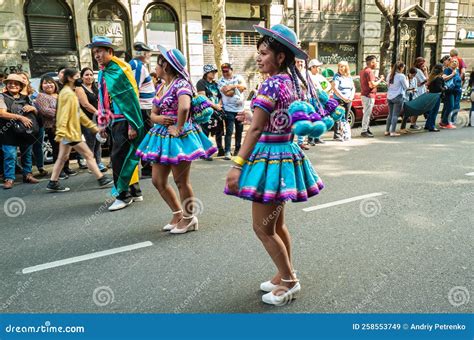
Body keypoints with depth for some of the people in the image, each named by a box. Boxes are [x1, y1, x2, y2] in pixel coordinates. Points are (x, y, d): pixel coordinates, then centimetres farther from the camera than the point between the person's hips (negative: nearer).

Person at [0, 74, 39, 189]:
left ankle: (27, 175, 23)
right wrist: (20, 117, -24)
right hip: (9, 132, -4)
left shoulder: (25, 98, 13)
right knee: (10, 155, -6)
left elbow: (36, 112, 19)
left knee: (27, 154, 11)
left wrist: (32, 108, -5)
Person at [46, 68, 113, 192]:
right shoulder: (68, 94, -14)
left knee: (62, 158, 12)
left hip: (69, 132, 10)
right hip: (70, 132, -10)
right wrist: (60, 133, -29)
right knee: (88, 155, -4)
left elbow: (78, 113, 22)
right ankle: (102, 179, 2)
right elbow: (64, 115, -23)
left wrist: (93, 126, 22)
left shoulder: (70, 93, 18)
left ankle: (53, 183, 17)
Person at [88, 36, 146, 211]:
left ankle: (123, 195, 3)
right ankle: (135, 191, 22)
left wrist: (132, 125, -20)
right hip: (113, 122, 8)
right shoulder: (102, 73, 13)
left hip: (124, 121, -8)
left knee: (118, 157, -8)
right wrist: (102, 123, 16)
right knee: (126, 157, 12)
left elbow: (131, 98, -16)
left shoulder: (120, 70, -11)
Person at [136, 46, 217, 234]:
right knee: (158, 180, 12)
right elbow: (153, 113, 14)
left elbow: (184, 107, -34)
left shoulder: (180, 83, -14)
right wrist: (157, 118, -8)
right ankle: (177, 213, 29)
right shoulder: (161, 86, 12)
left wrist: (178, 128, -24)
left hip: (179, 137, -9)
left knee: (181, 181, 2)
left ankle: (189, 218, 22)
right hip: (162, 137, 9)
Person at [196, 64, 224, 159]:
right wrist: (215, 105, -14)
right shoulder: (201, 83, -3)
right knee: (205, 133, -6)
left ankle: (220, 150, 21)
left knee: (219, 131, 10)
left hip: (217, 111, 7)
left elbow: (220, 96, 17)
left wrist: (219, 104, -4)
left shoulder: (215, 84, 18)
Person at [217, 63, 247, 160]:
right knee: (229, 131, -10)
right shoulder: (221, 81, -2)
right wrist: (238, 87, -8)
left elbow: (244, 86, -12)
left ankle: (237, 149, 28)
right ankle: (227, 151, -9)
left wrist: (232, 86, -18)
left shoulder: (238, 77, 7)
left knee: (239, 130, 13)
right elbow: (227, 93, -18)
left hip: (240, 109, 4)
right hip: (229, 110, -4)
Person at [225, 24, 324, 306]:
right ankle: (286, 276, 32)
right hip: (287, 153, 10)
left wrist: (237, 165, -22)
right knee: (277, 224, 19)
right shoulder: (292, 82, 10)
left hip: (270, 157, -10)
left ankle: (289, 281, 17)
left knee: (263, 228, 2)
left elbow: (256, 129, -22)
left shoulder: (271, 84, -17)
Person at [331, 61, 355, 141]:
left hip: (348, 101, 5)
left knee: (345, 118, 7)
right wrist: (343, 97, -16)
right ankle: (337, 134, -6)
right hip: (339, 100, -5)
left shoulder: (349, 77, 15)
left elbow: (353, 88, 15)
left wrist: (351, 97, -3)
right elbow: (335, 89, -12)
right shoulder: (337, 76, -3)